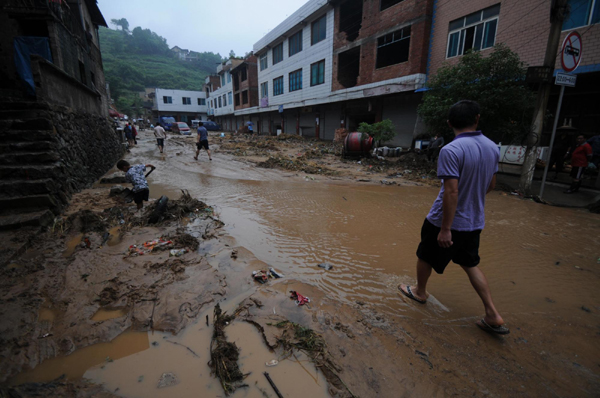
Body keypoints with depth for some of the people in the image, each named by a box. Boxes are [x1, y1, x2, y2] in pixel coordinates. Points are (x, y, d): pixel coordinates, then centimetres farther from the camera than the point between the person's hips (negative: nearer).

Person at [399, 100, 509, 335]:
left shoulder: (451, 151, -23)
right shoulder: (492, 147, 1)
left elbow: (451, 192, -27)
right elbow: (490, 185, 10)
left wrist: (445, 229, -22)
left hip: (446, 221, -7)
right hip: (474, 222, 7)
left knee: (425, 256, 18)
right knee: (470, 264, 22)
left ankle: (420, 292, 41)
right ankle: (493, 316, 23)